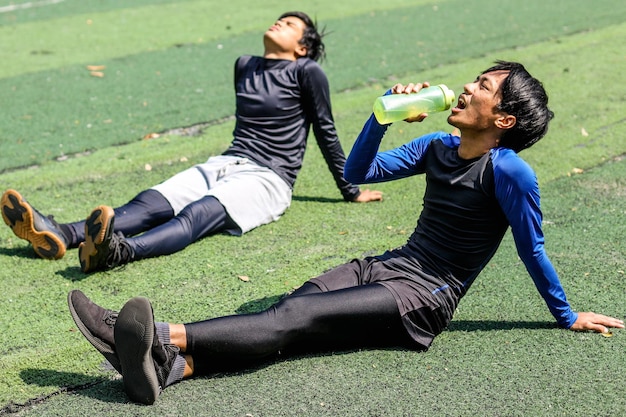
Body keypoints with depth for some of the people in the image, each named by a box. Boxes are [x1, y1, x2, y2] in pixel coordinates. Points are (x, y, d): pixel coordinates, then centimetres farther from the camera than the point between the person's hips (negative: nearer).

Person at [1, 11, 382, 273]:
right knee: (150, 203, -20)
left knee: (199, 213, -36)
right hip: (224, 164, 6)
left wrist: (351, 191, 8)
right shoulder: (245, 66, 17)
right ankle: (61, 235, -43)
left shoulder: (306, 72, 0)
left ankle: (119, 250, -64)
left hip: (268, 180, -6)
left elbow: (326, 131, 3)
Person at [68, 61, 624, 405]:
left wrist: (568, 318, 6)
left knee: (296, 319, -26)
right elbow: (358, 172, 11)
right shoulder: (438, 147, 11)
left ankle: (164, 337, -41)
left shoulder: (509, 172, -11)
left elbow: (532, 251, -2)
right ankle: (167, 365, -38)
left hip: (424, 299, -7)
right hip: (385, 267, 7)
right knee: (288, 310, -19)